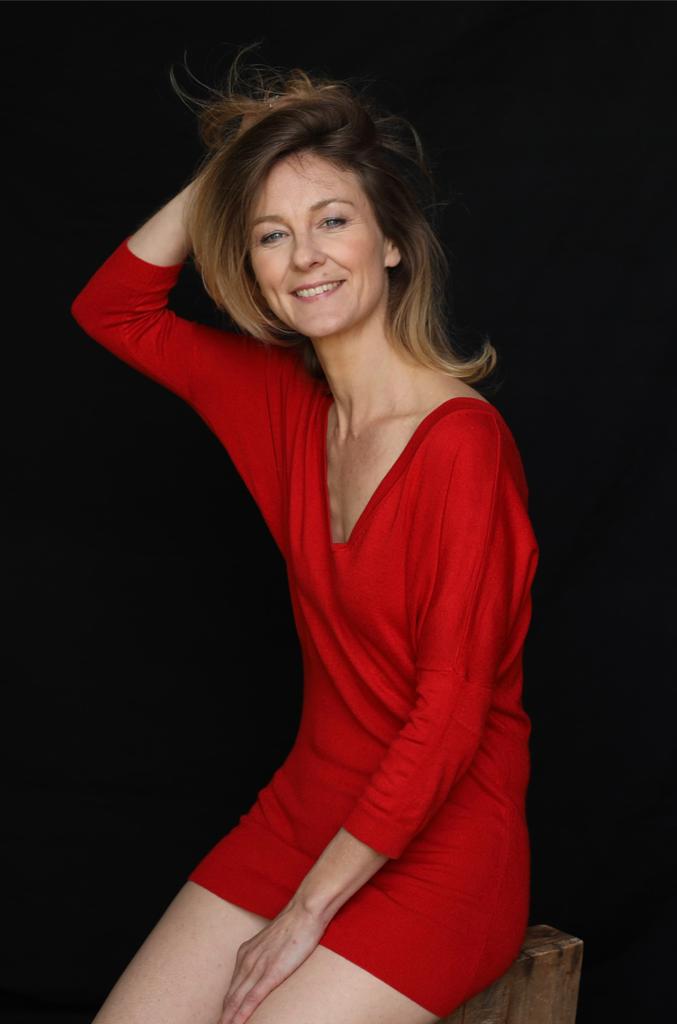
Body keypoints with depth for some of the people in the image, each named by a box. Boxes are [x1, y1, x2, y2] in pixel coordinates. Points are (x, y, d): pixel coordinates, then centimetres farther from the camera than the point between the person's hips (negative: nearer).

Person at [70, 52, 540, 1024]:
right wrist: (226, 171, 0)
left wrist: (307, 912, -13)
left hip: (436, 843, -6)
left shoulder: (463, 440, -20)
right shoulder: (287, 405, 1)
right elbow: (111, 309, 12)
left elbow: (450, 717, -19)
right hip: (305, 807, 6)